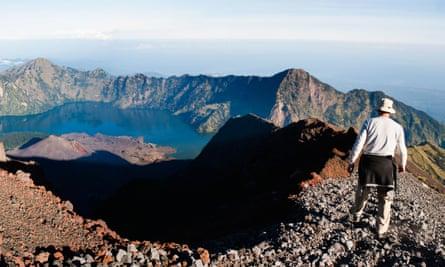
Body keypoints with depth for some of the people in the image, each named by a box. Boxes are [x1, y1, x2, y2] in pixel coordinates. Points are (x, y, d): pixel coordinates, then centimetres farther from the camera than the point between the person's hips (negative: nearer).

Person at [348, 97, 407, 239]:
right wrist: (402, 165, 25)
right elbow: (403, 150, 7)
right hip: (386, 164, 0)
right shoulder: (397, 127, 1)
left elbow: (358, 144, -9)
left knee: (362, 191, 22)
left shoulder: (369, 122, -2)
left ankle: (356, 215, 44)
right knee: (385, 199, 11)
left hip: (368, 161, 1)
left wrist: (351, 162, 0)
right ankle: (381, 230, 14)